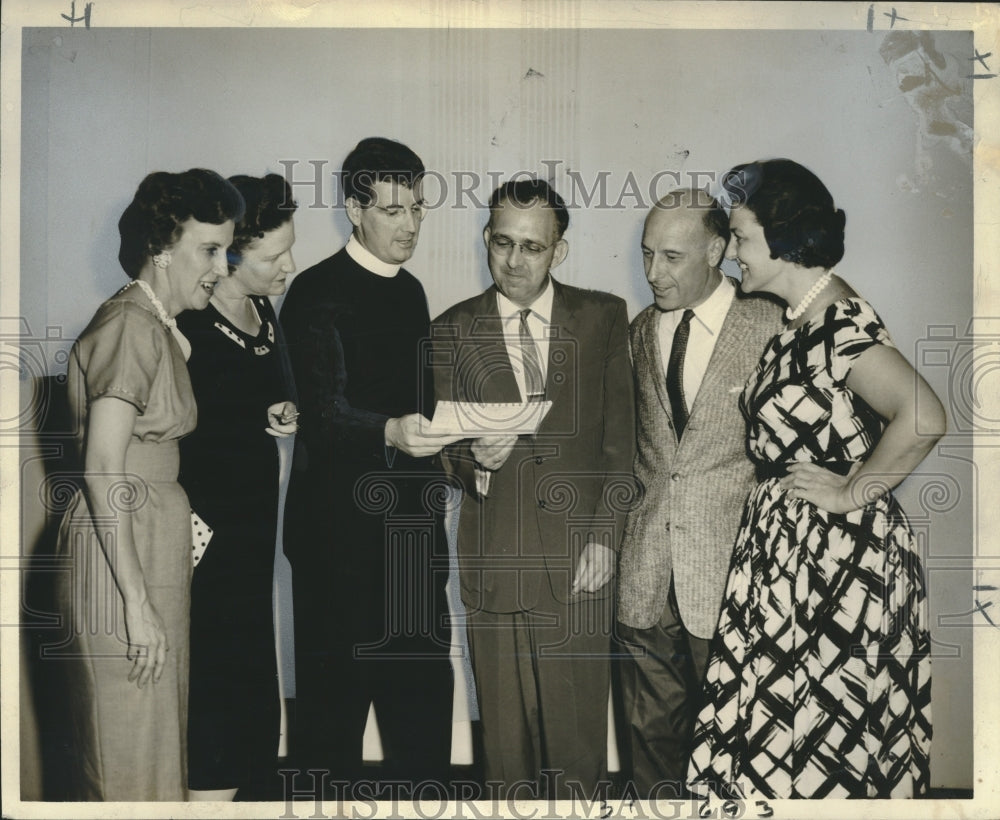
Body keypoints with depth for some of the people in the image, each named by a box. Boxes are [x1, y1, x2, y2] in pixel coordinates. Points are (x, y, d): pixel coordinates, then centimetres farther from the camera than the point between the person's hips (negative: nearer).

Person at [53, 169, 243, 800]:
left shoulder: (158, 328, 17)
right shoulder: (129, 325, -14)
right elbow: (104, 471, -20)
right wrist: (137, 601, -22)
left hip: (153, 548, 10)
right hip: (120, 559, -10)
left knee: (151, 741, 15)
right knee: (127, 754, -3)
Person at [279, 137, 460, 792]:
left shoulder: (410, 290, 15)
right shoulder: (317, 293, -9)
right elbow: (323, 410, -19)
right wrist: (391, 432, -35)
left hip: (413, 523, 7)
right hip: (342, 526, -7)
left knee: (424, 687, 12)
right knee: (336, 691, 2)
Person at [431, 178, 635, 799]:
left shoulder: (604, 318, 6)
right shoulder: (454, 331, 7)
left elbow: (622, 439, 6)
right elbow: (446, 452, 8)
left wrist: (605, 537, -2)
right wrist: (477, 458, -15)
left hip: (581, 561, -1)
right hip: (495, 560, 1)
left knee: (579, 736, 3)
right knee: (506, 737, 7)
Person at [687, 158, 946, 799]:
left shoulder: (839, 323, -20)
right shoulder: (801, 320, 9)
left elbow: (923, 418, -33)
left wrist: (852, 492, -23)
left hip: (838, 555, -9)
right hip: (791, 545, 9)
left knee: (823, 725, 4)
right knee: (786, 719, 16)